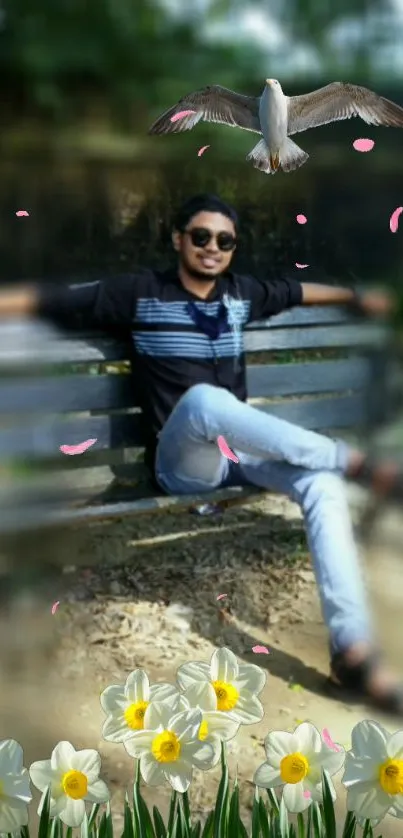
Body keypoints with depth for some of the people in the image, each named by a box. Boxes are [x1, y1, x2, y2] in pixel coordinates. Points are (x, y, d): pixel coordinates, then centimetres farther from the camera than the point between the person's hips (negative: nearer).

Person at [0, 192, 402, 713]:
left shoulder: (241, 292, 15)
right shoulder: (140, 293, 1)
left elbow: (299, 292, 33)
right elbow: (51, 300, -2)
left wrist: (357, 298, 41)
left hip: (238, 452, 5)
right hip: (181, 466, -4)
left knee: (322, 485, -26)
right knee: (204, 398, -40)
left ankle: (352, 651, -28)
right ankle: (352, 462, -31)